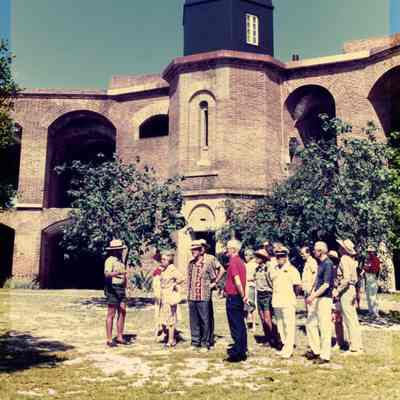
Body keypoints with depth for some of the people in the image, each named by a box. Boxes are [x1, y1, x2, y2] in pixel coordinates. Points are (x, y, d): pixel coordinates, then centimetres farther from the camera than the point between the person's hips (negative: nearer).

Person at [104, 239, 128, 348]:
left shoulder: (120, 260, 14)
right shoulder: (110, 260, -13)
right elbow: (107, 274, -30)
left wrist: (125, 288, 23)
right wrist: (116, 273, -49)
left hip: (121, 289, 8)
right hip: (112, 289, -8)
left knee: (122, 313, 7)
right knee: (111, 314, -3)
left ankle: (120, 337, 15)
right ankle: (109, 340, 3)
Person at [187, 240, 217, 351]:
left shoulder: (207, 264, -7)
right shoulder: (190, 264, 9)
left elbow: (214, 279, 2)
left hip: (204, 297, -5)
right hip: (191, 297, 5)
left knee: (205, 321, 1)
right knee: (193, 321, 10)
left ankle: (205, 343, 12)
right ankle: (195, 342, 21)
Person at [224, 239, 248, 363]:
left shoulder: (233, 262, -16)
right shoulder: (241, 262, 12)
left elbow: (237, 282, -24)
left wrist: (243, 296, -15)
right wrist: (244, 295, 16)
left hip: (233, 297, -9)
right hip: (239, 297, 9)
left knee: (235, 327, -2)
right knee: (241, 325, 14)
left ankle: (237, 354, 4)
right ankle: (242, 350, 22)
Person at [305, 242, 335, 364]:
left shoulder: (328, 264, -16)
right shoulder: (321, 263, 12)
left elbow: (326, 285, -21)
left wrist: (313, 296, -21)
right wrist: (312, 295, 13)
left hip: (325, 299, -10)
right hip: (317, 299, 10)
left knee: (324, 327, -1)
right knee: (310, 323, 13)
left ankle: (325, 356, 8)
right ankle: (316, 350, 25)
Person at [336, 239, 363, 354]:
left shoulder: (344, 259, -16)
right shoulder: (351, 260, 11)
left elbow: (346, 279, -24)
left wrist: (338, 290, -18)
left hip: (346, 290, -9)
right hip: (351, 289, 9)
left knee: (349, 319, -3)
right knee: (353, 318, 14)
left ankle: (354, 347, 2)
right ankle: (358, 345, 22)